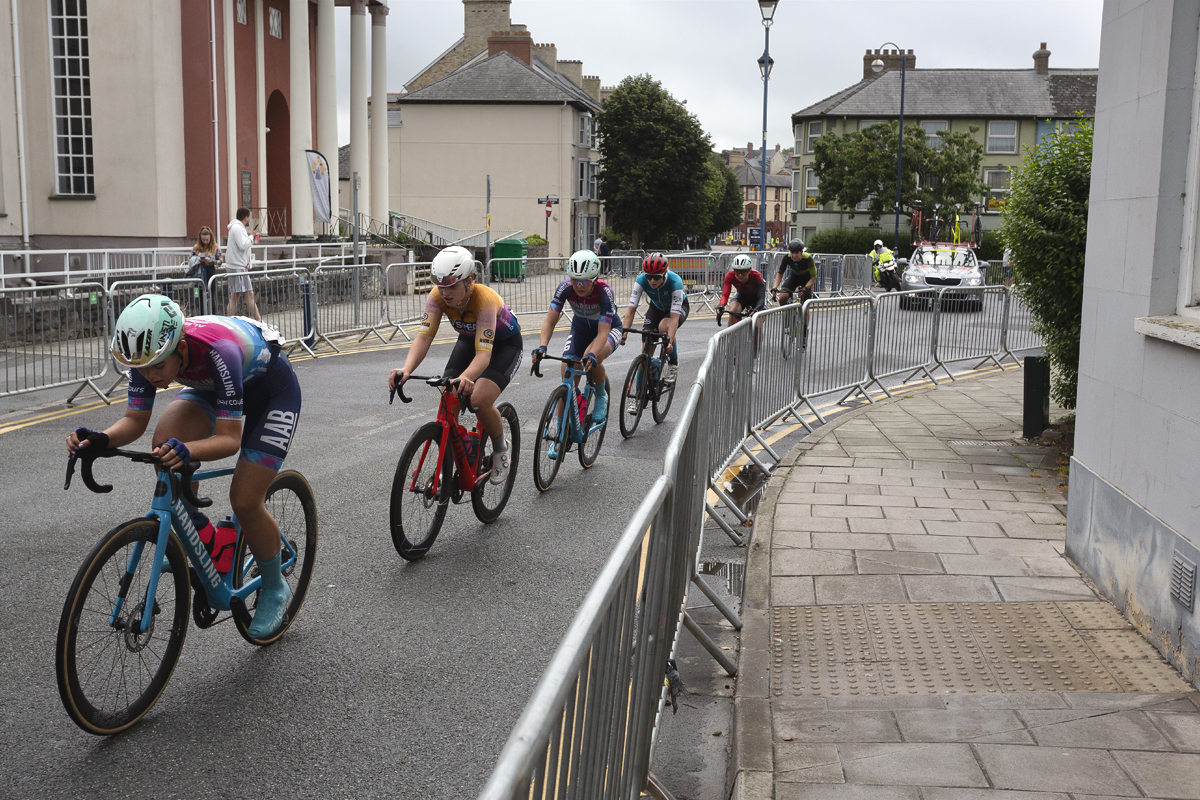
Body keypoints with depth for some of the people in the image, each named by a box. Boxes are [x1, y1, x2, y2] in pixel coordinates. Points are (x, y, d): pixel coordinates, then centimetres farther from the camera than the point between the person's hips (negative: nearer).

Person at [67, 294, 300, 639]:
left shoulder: (217, 350, -41)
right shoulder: (150, 351, -24)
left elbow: (230, 439, -39)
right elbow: (135, 420, -16)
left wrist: (188, 450, -58)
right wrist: (101, 439, -37)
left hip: (271, 389, -6)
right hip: (213, 387, 6)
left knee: (245, 501, -13)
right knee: (165, 443, -24)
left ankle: (275, 589, 13)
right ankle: (199, 532, 0)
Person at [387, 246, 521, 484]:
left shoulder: (485, 300, -39)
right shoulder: (437, 297, -25)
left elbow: (483, 353, -47)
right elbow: (424, 336, -33)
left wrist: (466, 378, -68)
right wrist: (406, 369, -52)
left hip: (505, 344, -5)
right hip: (469, 339, 5)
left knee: (480, 400, -26)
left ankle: (502, 450, 2)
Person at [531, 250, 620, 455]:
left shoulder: (604, 292, -35)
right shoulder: (566, 288, -26)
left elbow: (603, 332, -40)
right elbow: (550, 320, -27)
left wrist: (592, 355, -58)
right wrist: (542, 346, -45)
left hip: (609, 329, -4)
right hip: (580, 329, 4)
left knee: (592, 359, -36)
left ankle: (601, 396, -5)